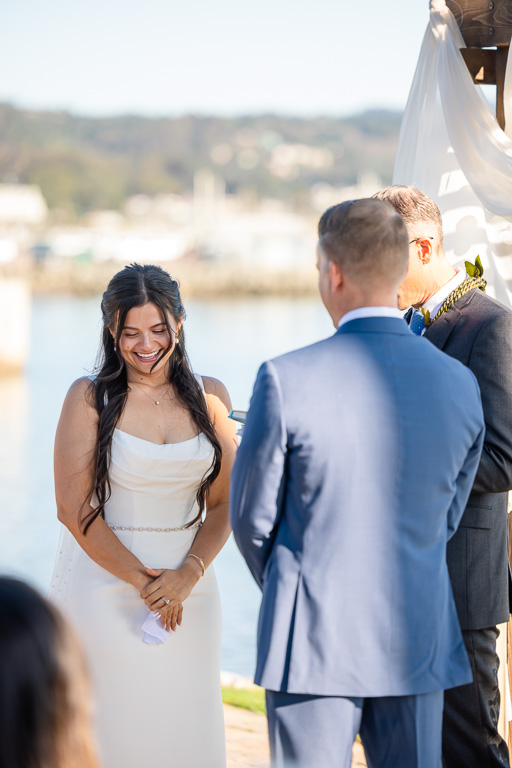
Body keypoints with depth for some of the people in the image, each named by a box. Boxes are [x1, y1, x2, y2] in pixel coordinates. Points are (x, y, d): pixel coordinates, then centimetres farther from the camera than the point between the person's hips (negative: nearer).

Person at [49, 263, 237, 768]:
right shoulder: (89, 398, -5)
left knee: (184, 727, 6)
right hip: (105, 583, -3)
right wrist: (142, 581, -12)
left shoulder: (208, 397, 5)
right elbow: (73, 508, -9)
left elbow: (223, 502, 4)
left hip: (188, 589, 3)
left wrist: (188, 574, -11)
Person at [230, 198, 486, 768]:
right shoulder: (458, 384, -2)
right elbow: (446, 518, 9)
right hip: (417, 639, 3)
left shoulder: (286, 380, -14)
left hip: (313, 641, -3)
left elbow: (251, 516, -3)